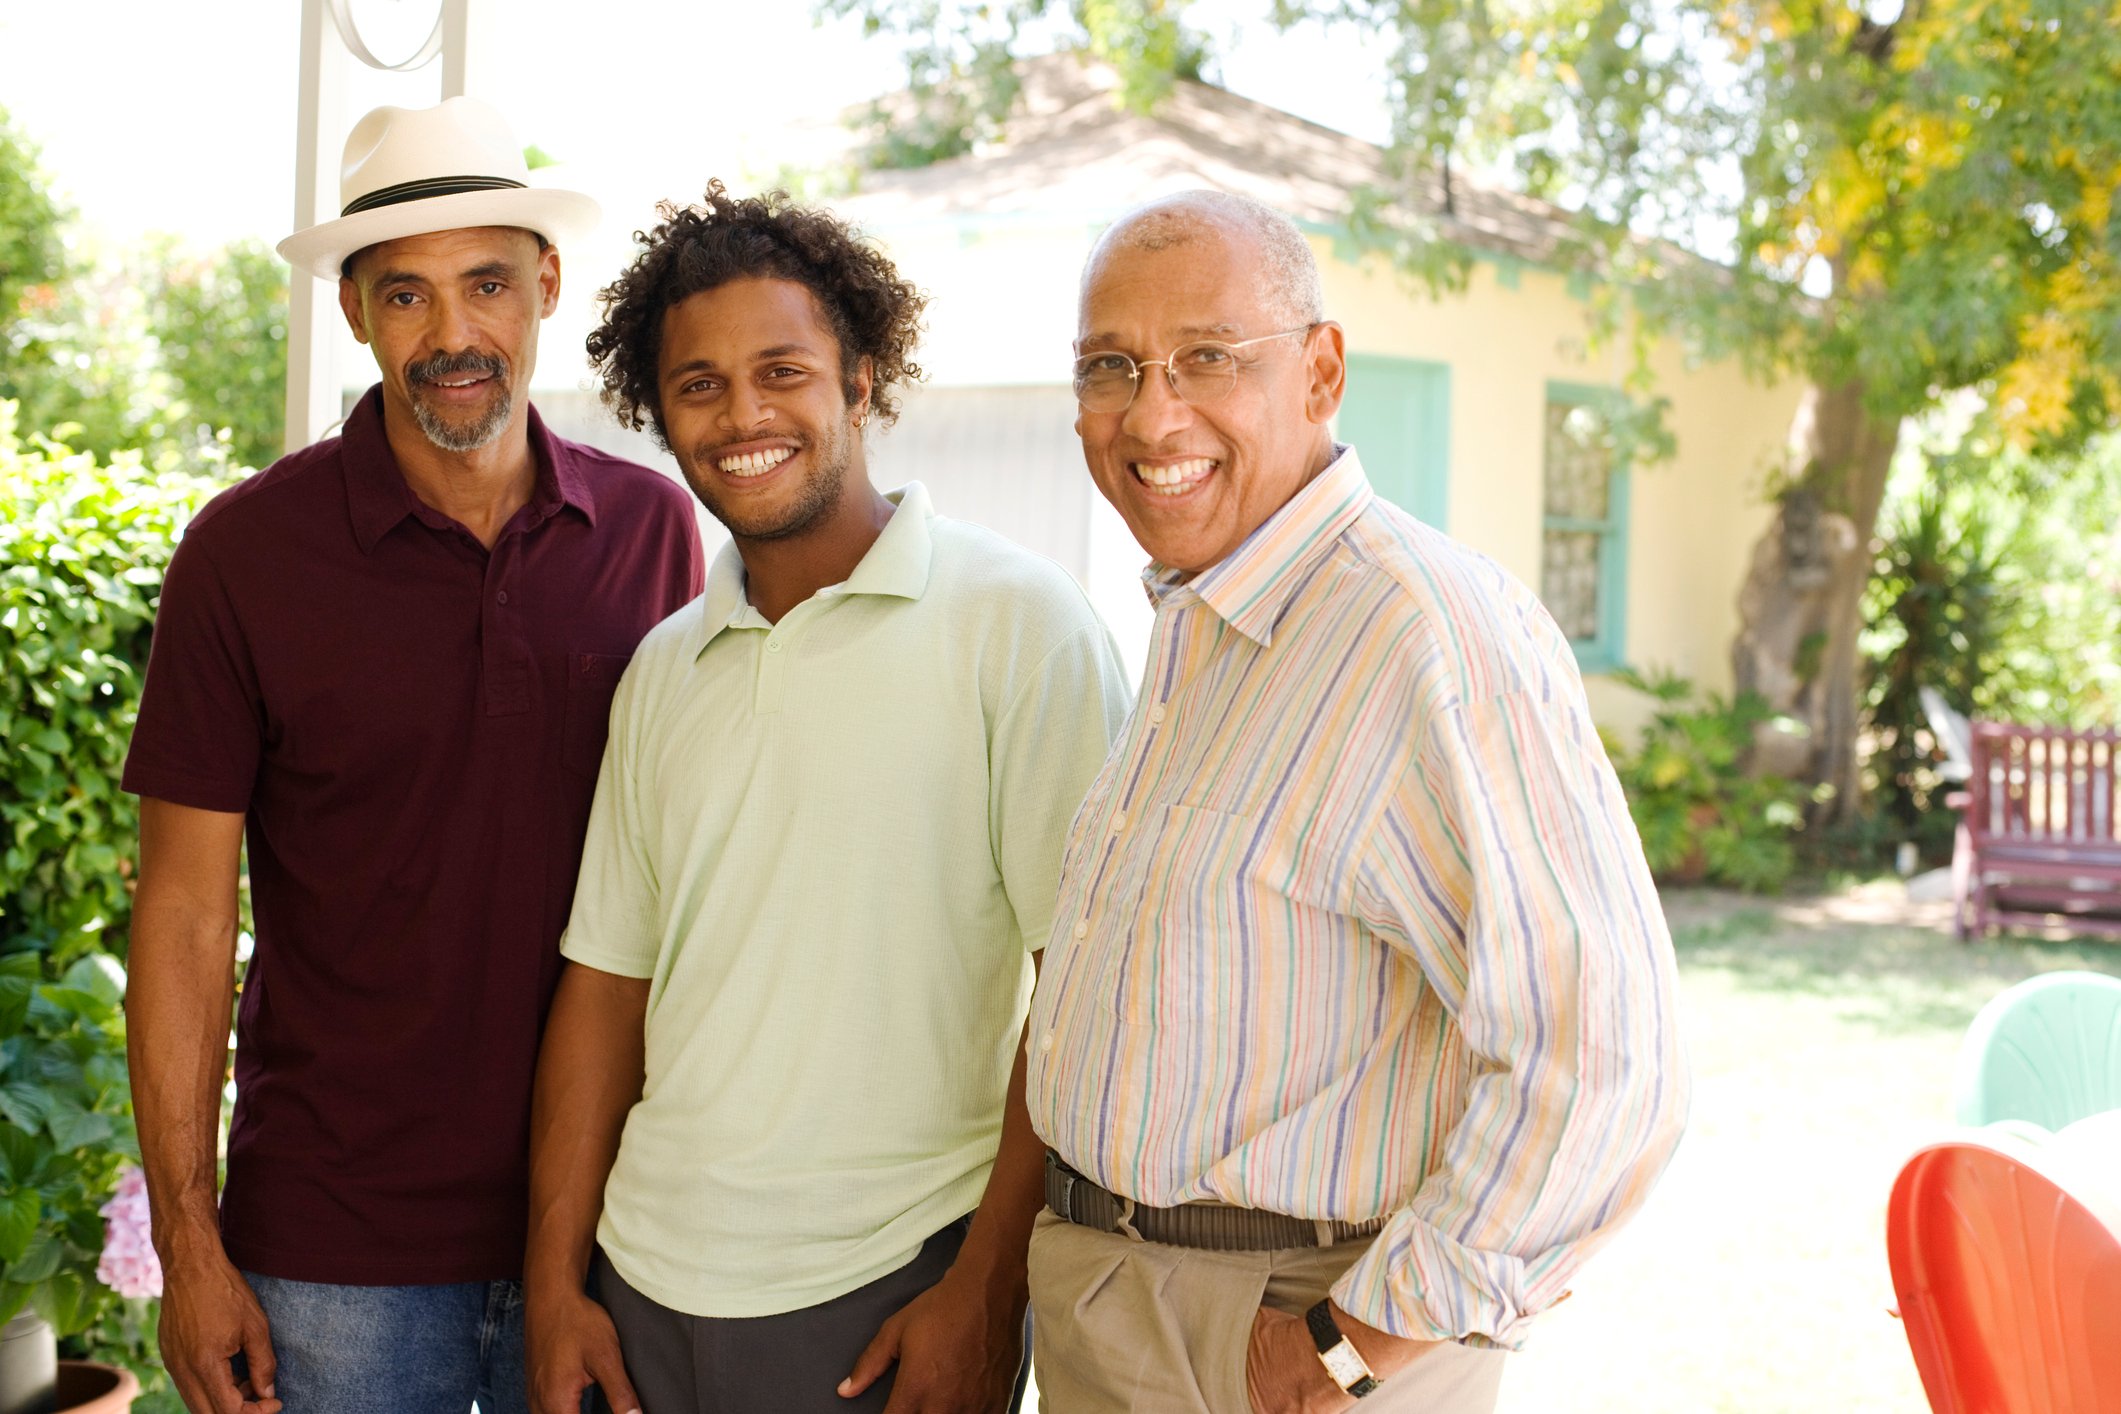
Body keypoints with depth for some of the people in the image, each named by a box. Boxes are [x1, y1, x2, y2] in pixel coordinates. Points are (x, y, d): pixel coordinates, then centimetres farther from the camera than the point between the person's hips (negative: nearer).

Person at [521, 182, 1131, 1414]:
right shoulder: (661, 673, 9)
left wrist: (986, 1291, -13)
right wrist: (555, 1283, 6)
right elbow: (609, 982, 11)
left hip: (894, 1293, -4)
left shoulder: (1014, 621, -7)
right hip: (654, 1282, 5)